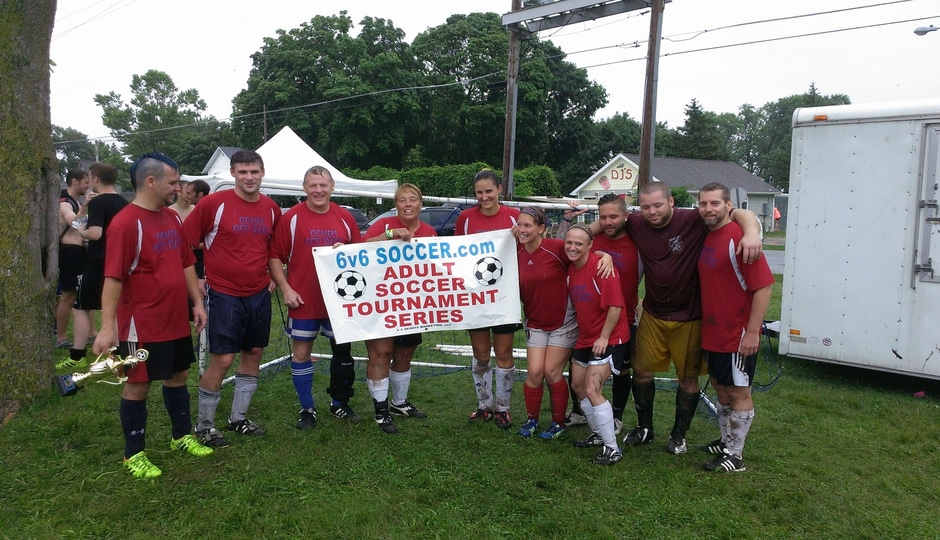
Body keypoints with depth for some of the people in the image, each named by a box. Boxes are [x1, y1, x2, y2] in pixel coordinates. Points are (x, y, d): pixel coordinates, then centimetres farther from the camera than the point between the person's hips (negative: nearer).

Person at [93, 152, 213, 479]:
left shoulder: (172, 218, 8)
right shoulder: (126, 223, -17)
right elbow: (113, 278, -21)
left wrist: (197, 302, 11)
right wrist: (107, 326, -24)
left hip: (177, 321, 8)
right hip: (142, 326, -8)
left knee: (178, 377, 19)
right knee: (138, 385, 6)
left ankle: (182, 436, 36)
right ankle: (134, 454, 20)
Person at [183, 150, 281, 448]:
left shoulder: (271, 208, 4)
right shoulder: (214, 203, -11)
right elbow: (185, 242, -6)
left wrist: (274, 274, 10)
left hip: (260, 294, 6)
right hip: (224, 295, -5)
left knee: (254, 354, 11)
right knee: (222, 359, -4)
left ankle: (238, 417, 28)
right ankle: (204, 424, 15)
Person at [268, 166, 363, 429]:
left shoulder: (345, 217, 4)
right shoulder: (291, 218, -5)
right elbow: (274, 256, -3)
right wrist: (286, 289, -10)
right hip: (303, 300, -2)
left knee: (343, 350, 11)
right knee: (301, 353, 5)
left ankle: (340, 403, 29)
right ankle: (307, 408, 21)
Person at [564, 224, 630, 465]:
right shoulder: (570, 269, 2)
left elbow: (616, 305, -23)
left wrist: (604, 337, -19)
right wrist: (583, 334, 9)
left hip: (609, 339, -9)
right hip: (585, 337, 9)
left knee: (592, 391, -15)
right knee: (578, 385, 15)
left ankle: (612, 449, -1)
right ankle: (598, 434, 35)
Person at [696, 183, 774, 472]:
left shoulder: (739, 237, -19)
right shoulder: (705, 236, 6)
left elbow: (763, 286, -21)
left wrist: (752, 332, -21)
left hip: (739, 334, -8)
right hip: (713, 331, 8)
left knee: (738, 392, 5)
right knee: (721, 386, 20)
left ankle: (735, 456, 18)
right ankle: (725, 442, 37)